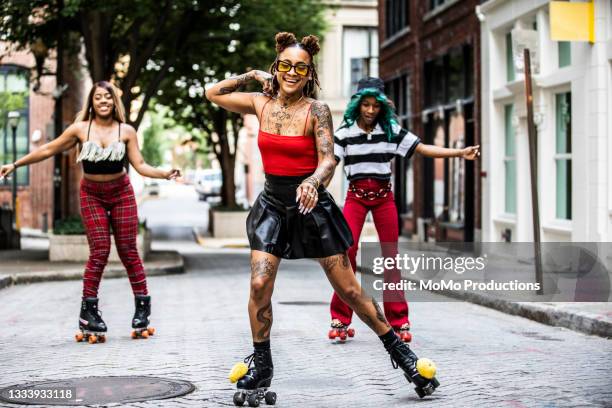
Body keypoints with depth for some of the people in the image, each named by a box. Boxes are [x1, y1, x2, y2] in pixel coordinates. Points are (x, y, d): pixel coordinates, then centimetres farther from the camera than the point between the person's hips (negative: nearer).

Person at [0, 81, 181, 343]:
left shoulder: (126, 131, -3)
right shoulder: (80, 129, -5)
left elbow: (140, 165, -5)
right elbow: (49, 150, 2)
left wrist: (164, 173, -21)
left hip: (121, 193, 1)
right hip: (92, 195, -1)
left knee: (128, 251, 2)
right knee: (99, 252, -8)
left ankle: (142, 307, 10)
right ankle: (88, 312, -2)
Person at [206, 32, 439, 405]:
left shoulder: (317, 110, -9)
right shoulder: (261, 104, 2)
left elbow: (328, 160, -17)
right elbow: (213, 93, 15)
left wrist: (312, 182, -38)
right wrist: (252, 76, 7)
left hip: (311, 204, -3)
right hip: (272, 204, 3)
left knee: (349, 289, 0)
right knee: (260, 285, -12)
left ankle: (398, 349, 16)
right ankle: (261, 369, 3)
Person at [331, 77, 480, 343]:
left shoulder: (391, 130, 3)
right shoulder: (345, 133, -1)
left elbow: (422, 148, 2)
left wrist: (460, 152, -6)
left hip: (383, 195, 2)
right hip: (355, 195, -2)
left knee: (390, 256, 0)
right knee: (347, 251, -14)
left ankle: (398, 322, 6)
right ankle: (340, 320, -6)